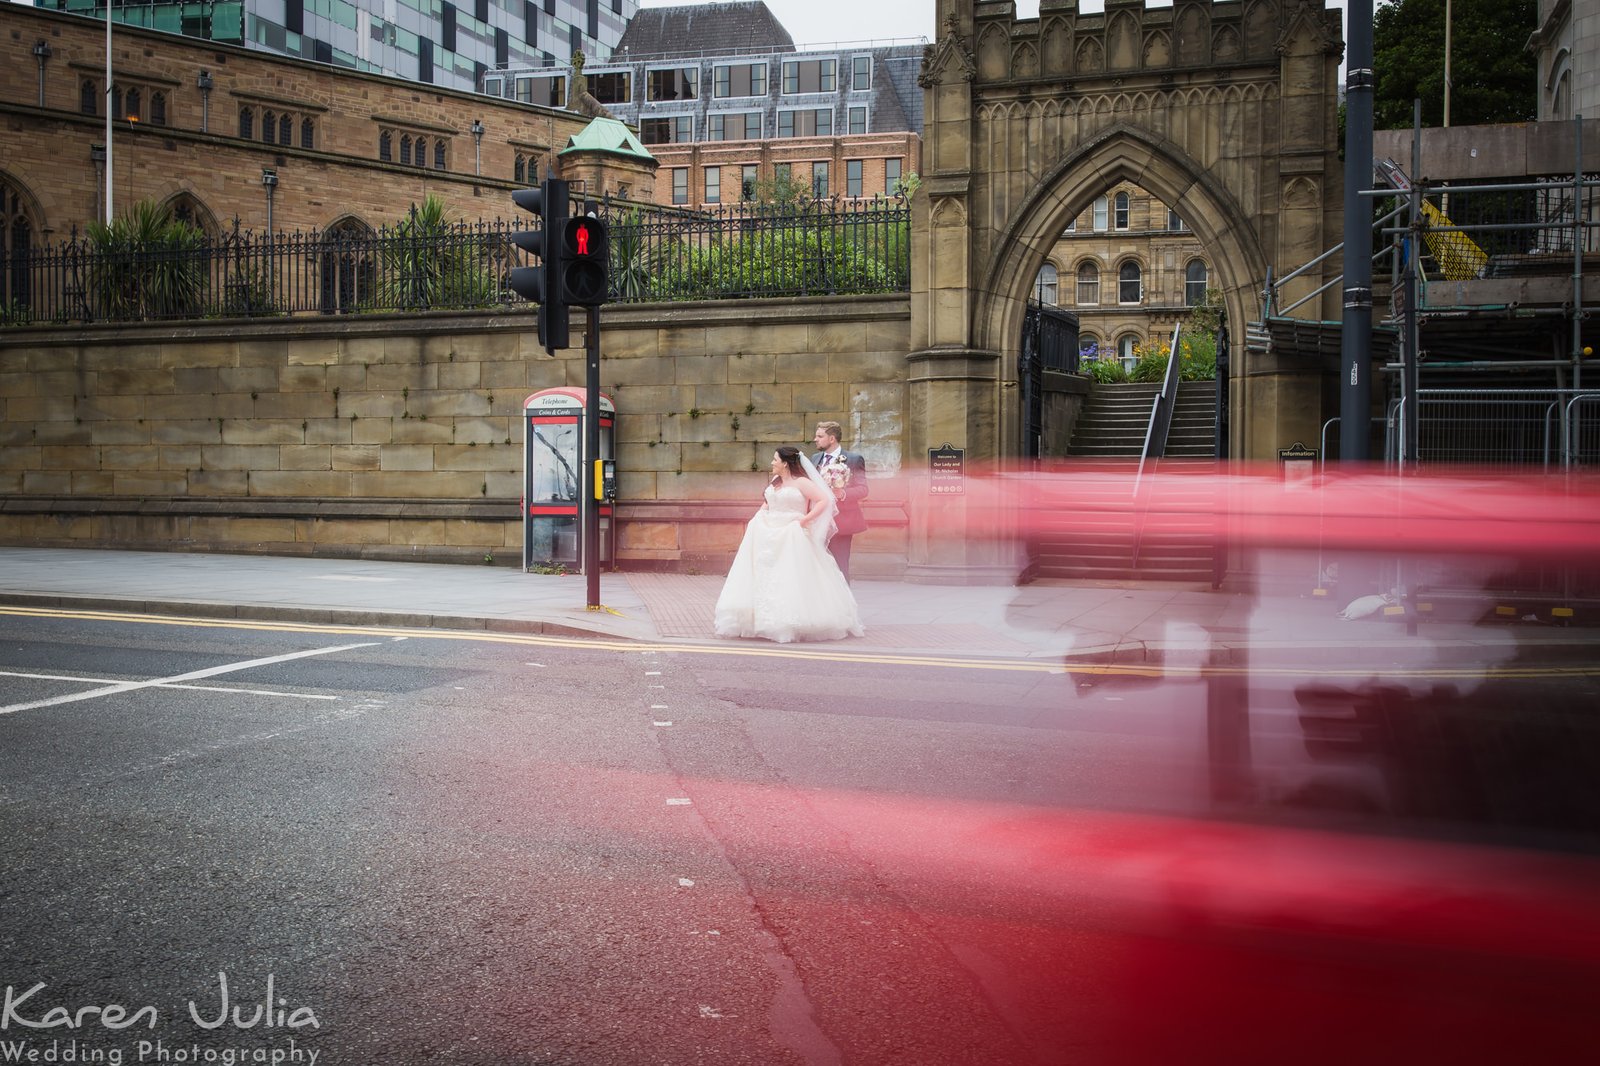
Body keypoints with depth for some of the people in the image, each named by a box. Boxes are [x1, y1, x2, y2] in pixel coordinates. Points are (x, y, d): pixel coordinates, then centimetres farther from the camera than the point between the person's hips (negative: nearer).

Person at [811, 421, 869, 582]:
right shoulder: (815, 458, 14)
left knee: (839, 567, -4)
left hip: (840, 519, -5)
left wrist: (842, 493, -25)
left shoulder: (854, 459, -3)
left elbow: (862, 489, -8)